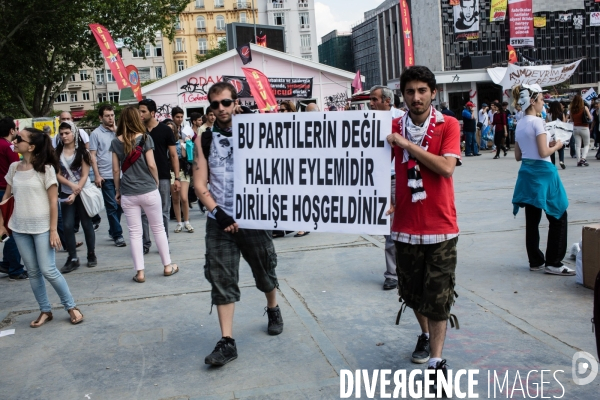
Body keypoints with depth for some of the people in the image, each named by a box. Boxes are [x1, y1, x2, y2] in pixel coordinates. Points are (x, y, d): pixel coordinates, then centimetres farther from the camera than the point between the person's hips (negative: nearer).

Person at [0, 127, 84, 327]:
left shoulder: (45, 168, -11)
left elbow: (53, 201, -10)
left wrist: (53, 230, -12)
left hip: (42, 227, -5)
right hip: (19, 228, 5)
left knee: (48, 270, -4)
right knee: (32, 272, 9)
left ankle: (71, 307, 12)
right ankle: (45, 311, 21)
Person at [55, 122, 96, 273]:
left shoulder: (82, 152, -6)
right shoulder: (58, 152, 1)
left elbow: (85, 175, -9)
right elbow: (57, 174, -1)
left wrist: (75, 194, -16)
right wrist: (71, 185, -17)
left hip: (83, 192, -2)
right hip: (66, 193, 2)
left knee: (87, 224, 6)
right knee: (67, 225, -3)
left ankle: (91, 255, 19)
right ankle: (72, 258, 6)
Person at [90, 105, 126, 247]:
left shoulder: (117, 131, 10)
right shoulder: (96, 133, -1)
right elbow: (92, 156, -3)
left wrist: (116, 130, -6)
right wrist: (97, 175, -10)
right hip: (106, 176, -4)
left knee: (119, 205, 11)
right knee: (112, 206, 0)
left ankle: (113, 231, 27)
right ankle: (118, 235, 5)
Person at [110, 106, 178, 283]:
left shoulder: (116, 142, 2)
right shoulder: (145, 138, -4)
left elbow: (116, 169, 2)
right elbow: (151, 164, -8)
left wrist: (117, 190, 12)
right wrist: (157, 182, 7)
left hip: (127, 194, 2)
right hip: (148, 190, -1)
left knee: (135, 232, 6)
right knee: (158, 228, 11)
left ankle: (139, 272, 7)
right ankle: (168, 266, 19)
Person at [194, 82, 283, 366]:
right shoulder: (204, 139, 4)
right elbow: (200, 184, 1)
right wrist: (218, 213, -12)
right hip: (219, 221, 1)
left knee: (264, 271, 14)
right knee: (221, 279, -2)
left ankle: (273, 310, 42)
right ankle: (227, 342, 3)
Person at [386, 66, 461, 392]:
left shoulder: (448, 125, -4)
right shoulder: (393, 127, 4)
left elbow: (446, 167, -19)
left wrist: (406, 143, -20)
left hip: (440, 226, -3)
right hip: (406, 225, 3)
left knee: (438, 297, 0)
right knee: (412, 291, 16)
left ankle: (437, 362, 10)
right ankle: (425, 335, 42)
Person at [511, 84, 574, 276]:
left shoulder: (519, 124, 11)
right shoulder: (537, 122, -13)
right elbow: (543, 152, -19)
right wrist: (556, 146, 0)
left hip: (527, 173, 8)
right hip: (542, 173, -8)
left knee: (532, 220, 11)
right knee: (558, 218, 2)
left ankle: (536, 261, 19)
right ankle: (553, 263, 4)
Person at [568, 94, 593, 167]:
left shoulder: (571, 109, -4)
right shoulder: (585, 108, -11)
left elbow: (571, 120, 5)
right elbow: (590, 118, -4)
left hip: (575, 128, 3)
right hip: (584, 128, -2)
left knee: (577, 145, 8)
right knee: (586, 145, 11)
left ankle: (579, 161, 6)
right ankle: (583, 158, -7)